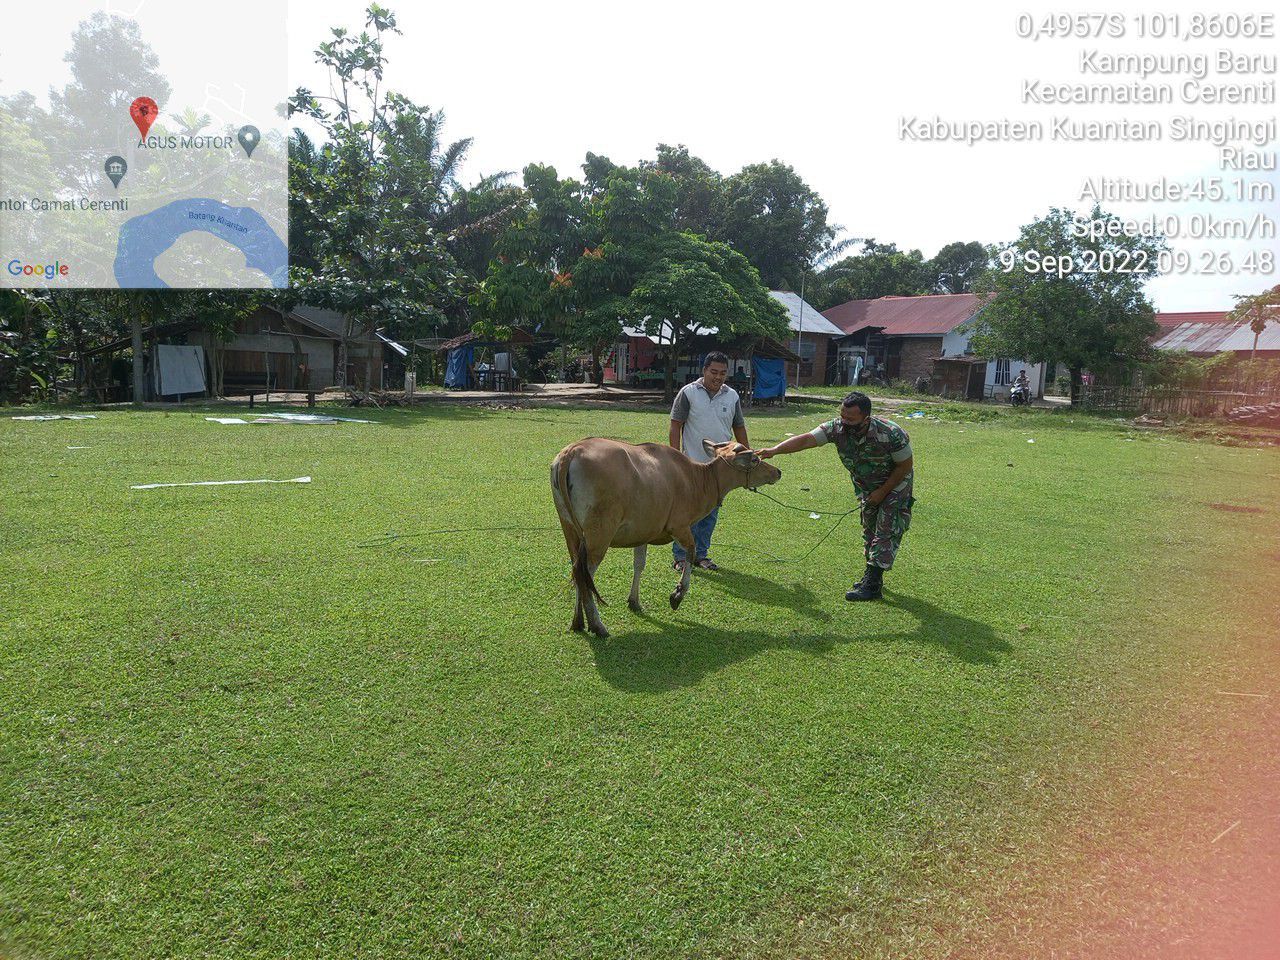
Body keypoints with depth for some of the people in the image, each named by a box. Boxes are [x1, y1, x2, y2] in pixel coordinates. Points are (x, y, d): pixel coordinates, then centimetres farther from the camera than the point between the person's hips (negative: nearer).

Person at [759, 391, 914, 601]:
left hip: (895, 484, -6)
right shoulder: (837, 428, -24)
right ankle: (872, 576, 27)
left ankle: (872, 585, -8)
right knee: (869, 529, 14)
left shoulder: (891, 434, -35)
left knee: (887, 532, -10)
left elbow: (906, 465, -21)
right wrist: (775, 450, -45)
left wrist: (882, 492, -19)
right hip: (866, 486, 6)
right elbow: (807, 439, -31)